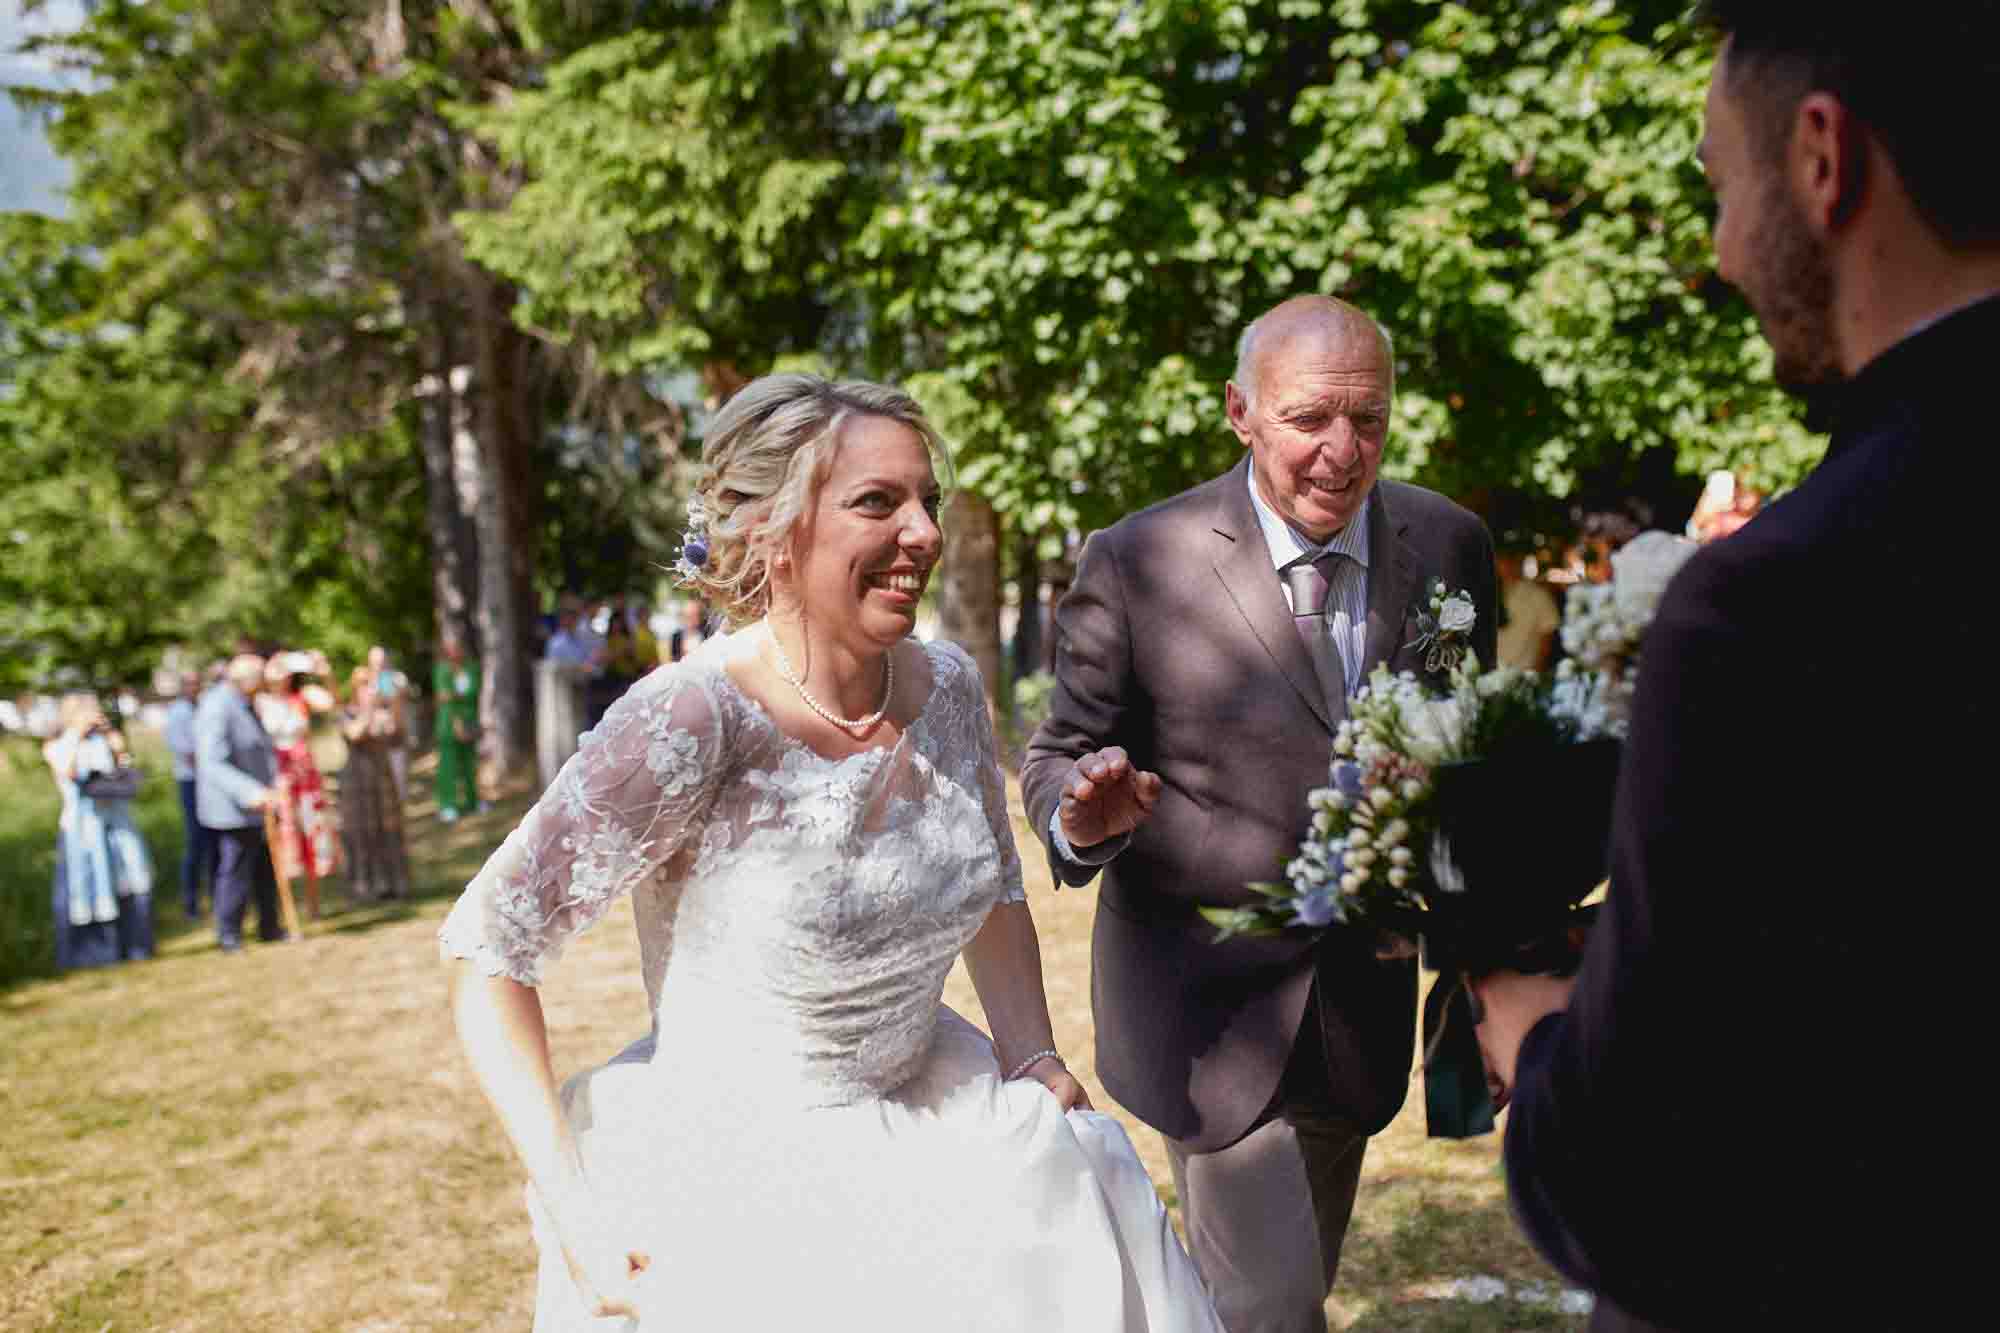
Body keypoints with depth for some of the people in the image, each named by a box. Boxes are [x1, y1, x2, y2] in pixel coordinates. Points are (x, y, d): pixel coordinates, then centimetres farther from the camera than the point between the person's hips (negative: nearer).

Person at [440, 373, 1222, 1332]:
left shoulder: (947, 686, -4)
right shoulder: (689, 722, -24)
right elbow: (487, 948, -18)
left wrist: (1033, 1060, 2)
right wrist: (571, 1213, -20)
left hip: (932, 1125, 6)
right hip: (730, 1171, -5)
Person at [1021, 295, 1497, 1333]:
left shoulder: (1450, 546, -3)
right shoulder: (1134, 566, -14)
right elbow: (1057, 756, -7)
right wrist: (1083, 814, -29)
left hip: (1363, 1004, 5)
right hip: (1207, 1001, -4)